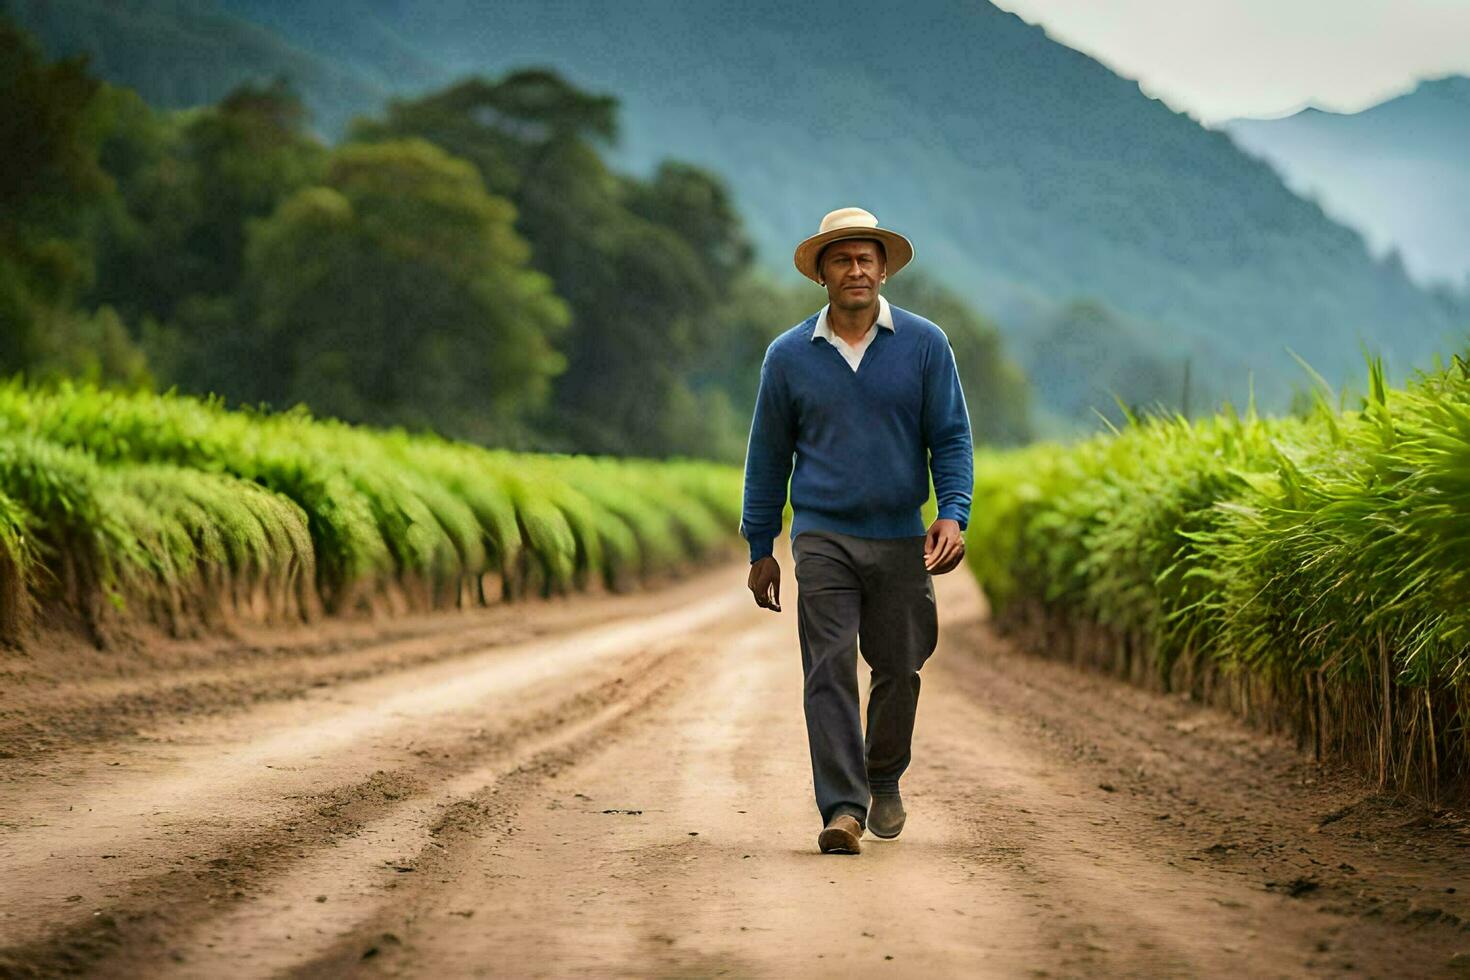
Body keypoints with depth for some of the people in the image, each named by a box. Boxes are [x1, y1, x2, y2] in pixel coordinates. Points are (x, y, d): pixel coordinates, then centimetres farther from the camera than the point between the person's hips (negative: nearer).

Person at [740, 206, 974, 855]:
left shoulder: (924, 345, 2)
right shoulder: (788, 356, 4)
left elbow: (951, 437, 2)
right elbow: (768, 455, 11)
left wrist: (953, 515, -13)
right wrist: (760, 550, 10)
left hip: (901, 539, 1)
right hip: (822, 536, -1)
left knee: (898, 668, 8)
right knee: (830, 670, -10)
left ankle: (884, 778, 32)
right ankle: (842, 808, -12)